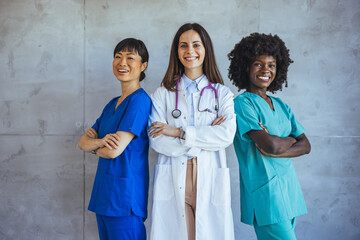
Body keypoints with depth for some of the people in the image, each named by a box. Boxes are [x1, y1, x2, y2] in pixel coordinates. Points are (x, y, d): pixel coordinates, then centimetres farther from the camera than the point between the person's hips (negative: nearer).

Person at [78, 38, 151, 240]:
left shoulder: (140, 100, -13)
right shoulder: (113, 103, 14)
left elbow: (115, 150, -20)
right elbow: (83, 143, 9)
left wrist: (94, 145, 1)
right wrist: (101, 141, -13)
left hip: (125, 192, -8)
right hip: (104, 191, 8)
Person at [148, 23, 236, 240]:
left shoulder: (222, 93, 9)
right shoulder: (163, 94, 9)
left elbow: (227, 135, -7)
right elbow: (156, 141, -3)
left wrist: (179, 132, -11)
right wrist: (206, 137, -8)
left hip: (210, 179, 0)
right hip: (173, 180, 0)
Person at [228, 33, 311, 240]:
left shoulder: (281, 106, 14)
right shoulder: (243, 103, -8)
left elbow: (305, 146, 6)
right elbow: (271, 145, -19)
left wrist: (275, 151, -11)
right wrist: (291, 139, 2)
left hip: (289, 187, 7)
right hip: (265, 191, -7)